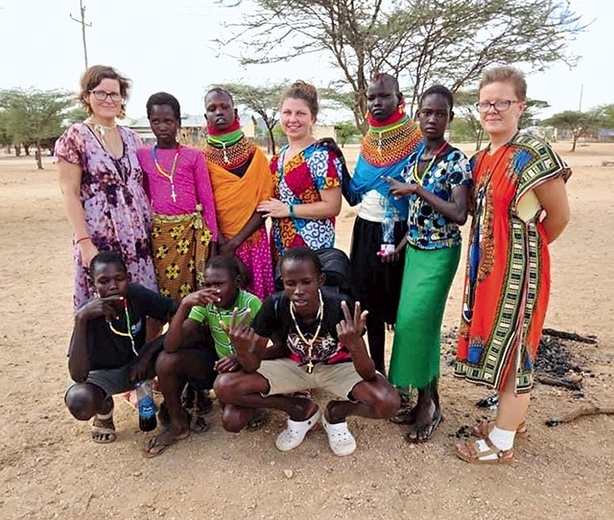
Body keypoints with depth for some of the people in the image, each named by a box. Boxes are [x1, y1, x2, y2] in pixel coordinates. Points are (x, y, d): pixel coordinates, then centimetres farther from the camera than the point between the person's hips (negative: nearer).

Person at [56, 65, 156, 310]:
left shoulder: (131, 137, 11)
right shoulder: (75, 137, -3)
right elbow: (70, 194, -7)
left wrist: (151, 228, 7)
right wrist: (84, 242, -14)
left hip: (139, 238, 5)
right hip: (100, 239, -4)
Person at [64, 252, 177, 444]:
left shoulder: (136, 295, -21)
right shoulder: (89, 314, -27)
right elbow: (77, 376, -36)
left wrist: (147, 355, -25)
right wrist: (80, 318, -44)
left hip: (136, 365, 1)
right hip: (103, 374, -1)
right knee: (78, 401, -35)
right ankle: (104, 408, 4)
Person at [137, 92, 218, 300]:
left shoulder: (194, 155, 4)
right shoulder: (141, 155, 8)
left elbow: (207, 199, 4)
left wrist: (211, 238, 2)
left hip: (189, 230, -1)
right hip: (157, 232, 1)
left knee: (189, 287, 1)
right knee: (161, 287, 4)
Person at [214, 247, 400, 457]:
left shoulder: (340, 306, -31)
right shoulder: (275, 306, -25)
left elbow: (369, 375, -29)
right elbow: (254, 366, -17)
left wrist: (354, 345, -51)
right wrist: (242, 350, -41)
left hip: (337, 367, -1)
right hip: (293, 366, 2)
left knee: (388, 403, -30)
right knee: (224, 387, -18)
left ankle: (336, 412, 5)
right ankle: (300, 409, 3)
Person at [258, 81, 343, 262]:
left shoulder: (322, 156, -13)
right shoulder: (280, 155, 10)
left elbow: (332, 207, -17)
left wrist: (287, 210, -16)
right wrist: (268, 207, 3)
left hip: (311, 245, -7)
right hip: (280, 244, 7)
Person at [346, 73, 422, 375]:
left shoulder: (416, 140, -8)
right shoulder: (367, 141, 10)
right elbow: (354, 195, 7)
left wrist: (403, 242, -19)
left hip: (400, 233, -5)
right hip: (366, 231, 5)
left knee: (401, 304, 4)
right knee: (369, 301, 10)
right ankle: (377, 370, 26)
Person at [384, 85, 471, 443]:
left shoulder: (457, 161, -11)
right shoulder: (412, 158, 8)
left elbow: (459, 215, -20)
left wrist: (417, 190, -21)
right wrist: (401, 245, 5)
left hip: (440, 253, -6)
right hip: (414, 250, 7)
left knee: (418, 322, -7)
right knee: (416, 323, 9)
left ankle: (428, 403, 13)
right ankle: (427, 399, 24)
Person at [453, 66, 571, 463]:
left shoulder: (532, 153, -16)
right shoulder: (483, 159, 9)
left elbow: (559, 215, -10)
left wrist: (528, 248, 2)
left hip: (517, 268, -8)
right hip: (487, 266, 8)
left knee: (511, 347, 3)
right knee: (494, 341, 18)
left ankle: (501, 443, 20)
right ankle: (512, 418, 39)